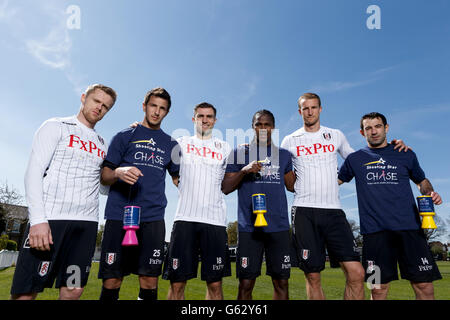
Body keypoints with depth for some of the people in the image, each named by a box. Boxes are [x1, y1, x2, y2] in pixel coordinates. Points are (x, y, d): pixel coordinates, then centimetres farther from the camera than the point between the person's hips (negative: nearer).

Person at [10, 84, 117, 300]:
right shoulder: (56, 126, 6)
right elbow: (34, 172, -5)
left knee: (73, 291, 5)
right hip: (50, 219, -4)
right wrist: (38, 219, -15)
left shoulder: (102, 144, 20)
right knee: (25, 292, -3)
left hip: (87, 224, 5)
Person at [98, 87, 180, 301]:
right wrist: (118, 173, -16)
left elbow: (178, 178, 22)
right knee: (111, 281, 0)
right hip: (119, 215, -1)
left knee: (150, 282, 1)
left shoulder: (171, 144, 16)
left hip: (153, 219, 2)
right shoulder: (125, 136, 10)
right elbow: (104, 176, 6)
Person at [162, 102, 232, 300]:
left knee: (215, 284, 5)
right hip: (185, 217, -1)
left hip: (215, 220, 1)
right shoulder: (181, 143, 14)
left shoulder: (224, 148, 16)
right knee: (177, 283, 1)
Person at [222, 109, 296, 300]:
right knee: (246, 284, 2)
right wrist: (244, 171, -11)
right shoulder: (240, 152, 6)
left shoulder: (283, 154, 14)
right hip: (249, 226, -2)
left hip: (279, 226, 3)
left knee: (282, 282, 8)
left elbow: (292, 186, 18)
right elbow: (226, 188, 3)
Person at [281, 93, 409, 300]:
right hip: (304, 211, -1)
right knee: (313, 278, 2)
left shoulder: (336, 135, 14)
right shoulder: (290, 141, 10)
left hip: (333, 210, 2)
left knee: (356, 273, -7)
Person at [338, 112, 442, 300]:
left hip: (409, 227, 1)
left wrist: (430, 193, 3)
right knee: (379, 288, 3)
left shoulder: (405, 155, 13)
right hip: (374, 231, -1)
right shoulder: (355, 159, 11)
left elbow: (422, 181, 24)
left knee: (424, 285, -1)